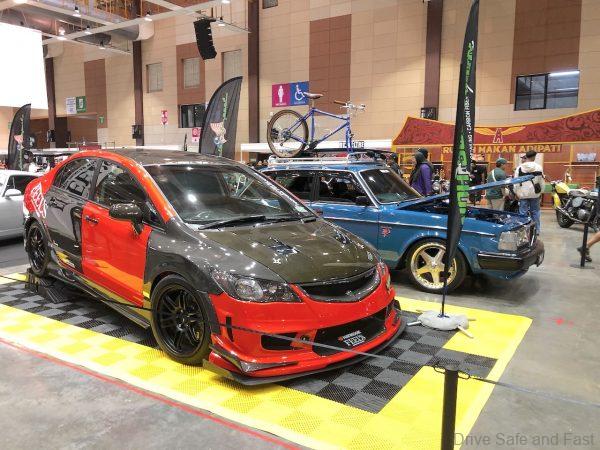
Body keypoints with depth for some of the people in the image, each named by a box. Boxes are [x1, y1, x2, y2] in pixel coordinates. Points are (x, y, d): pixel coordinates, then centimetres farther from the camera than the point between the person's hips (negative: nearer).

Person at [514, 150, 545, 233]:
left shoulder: (520, 168, -3)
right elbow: (541, 181, 3)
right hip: (535, 194, 1)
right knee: (535, 212, 11)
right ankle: (536, 230, 16)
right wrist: (540, 192, 13)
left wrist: (516, 193, 5)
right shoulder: (538, 167, -1)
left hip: (523, 194, -1)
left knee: (523, 213, 2)